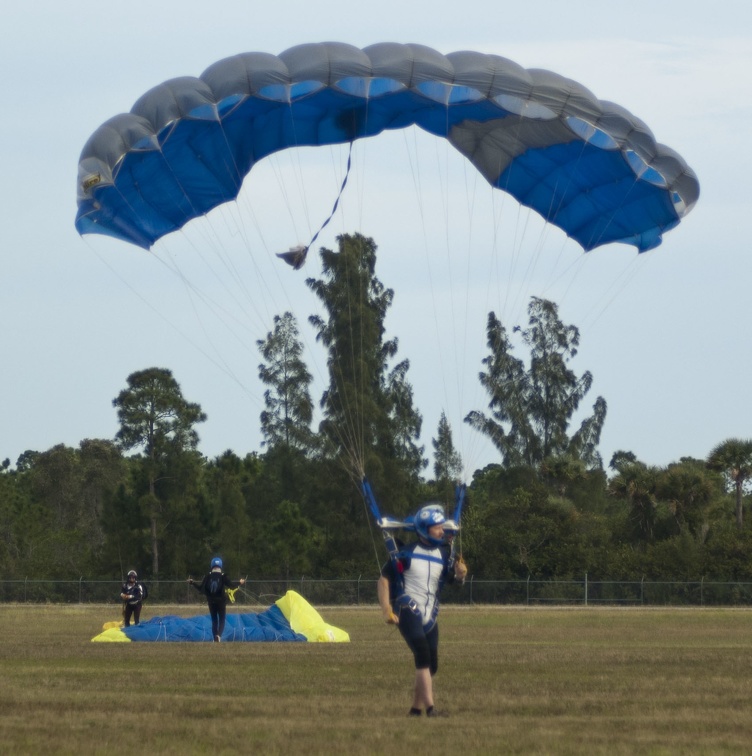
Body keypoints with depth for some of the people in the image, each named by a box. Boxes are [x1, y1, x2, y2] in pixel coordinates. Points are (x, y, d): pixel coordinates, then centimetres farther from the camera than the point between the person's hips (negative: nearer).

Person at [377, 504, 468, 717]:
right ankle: (430, 708, -24)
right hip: (408, 611, -6)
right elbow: (384, 579, -6)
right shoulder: (407, 553, -9)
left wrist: (459, 574, -14)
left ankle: (416, 709, 18)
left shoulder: (443, 553, 6)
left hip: (430, 615, 6)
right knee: (423, 657, -20)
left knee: (431, 665, 6)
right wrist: (386, 609, -14)